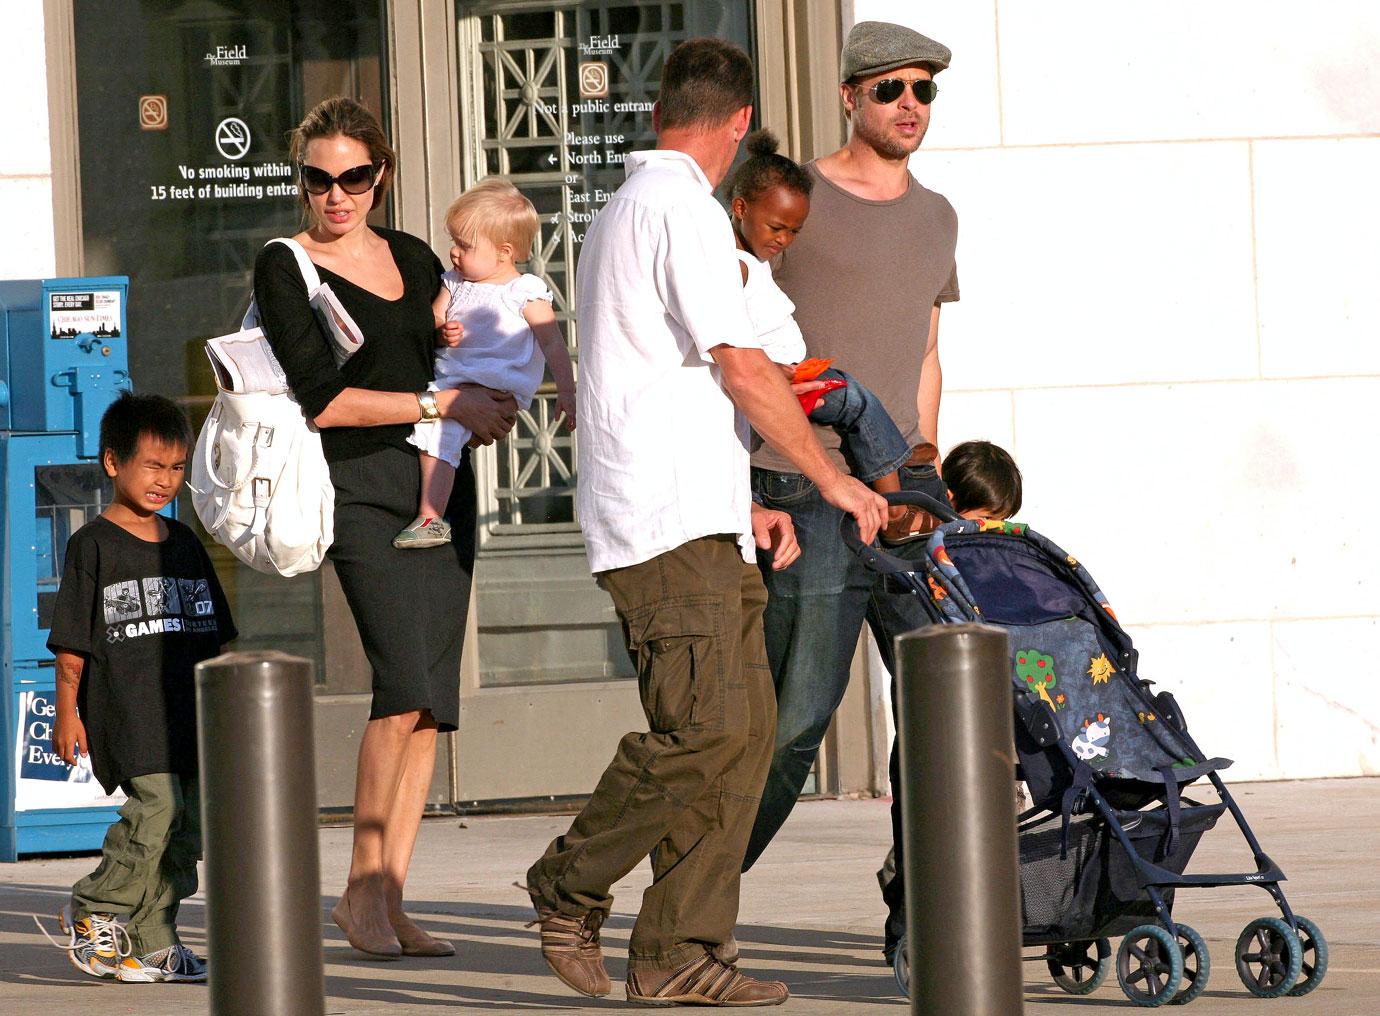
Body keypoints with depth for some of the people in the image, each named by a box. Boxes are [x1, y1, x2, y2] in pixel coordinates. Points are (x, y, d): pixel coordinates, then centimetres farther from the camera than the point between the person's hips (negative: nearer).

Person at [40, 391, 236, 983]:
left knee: (187, 824, 3)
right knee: (157, 802, -20)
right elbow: (71, 639, -3)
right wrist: (67, 711, -8)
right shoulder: (93, 545, -1)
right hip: (124, 707, -6)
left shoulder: (185, 545, 16)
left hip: (189, 709, 6)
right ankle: (92, 915, -5)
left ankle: (151, 940, 10)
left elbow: (215, 637, 22)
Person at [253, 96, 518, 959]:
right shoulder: (285, 270, -2)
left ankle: (392, 897, 2)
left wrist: (492, 403, 7)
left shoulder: (414, 258, 15)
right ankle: (362, 886, -9)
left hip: (443, 483, 6)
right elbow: (324, 400, -11)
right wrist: (443, 404, -10)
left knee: (432, 700, 0)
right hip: (361, 486, -6)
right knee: (406, 684, -19)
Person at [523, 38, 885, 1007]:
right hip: (672, 523, -10)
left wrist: (743, 505, 26)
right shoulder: (684, 208, -8)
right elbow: (743, 369, -12)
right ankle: (572, 887, -1)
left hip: (700, 525, 10)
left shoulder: (620, 211, 25)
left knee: (745, 726, 3)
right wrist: (833, 478, -2)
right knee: (704, 727, -15)